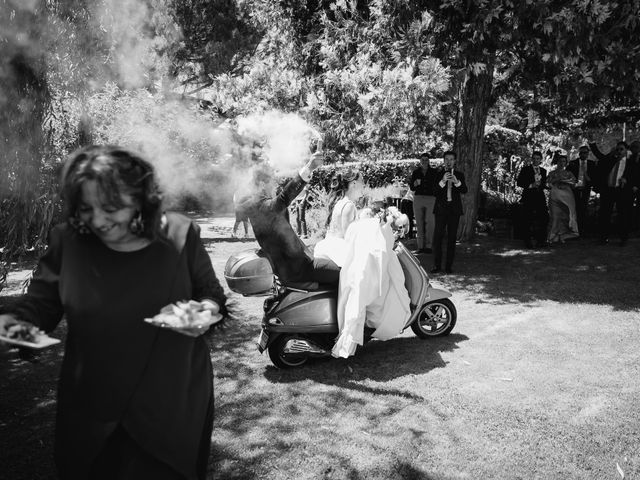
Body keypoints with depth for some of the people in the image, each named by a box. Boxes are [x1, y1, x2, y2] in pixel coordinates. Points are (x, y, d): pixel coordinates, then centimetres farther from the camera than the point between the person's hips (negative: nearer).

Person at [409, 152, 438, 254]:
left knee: (430, 223, -11)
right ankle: (421, 246, 4)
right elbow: (411, 187, 10)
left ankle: (428, 245, -4)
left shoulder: (434, 172, 7)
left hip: (431, 199, -1)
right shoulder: (416, 172, 11)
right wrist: (415, 183, -10)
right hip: (418, 199, 1)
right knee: (419, 223, 0)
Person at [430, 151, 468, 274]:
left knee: (452, 237, 2)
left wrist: (457, 182, -23)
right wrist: (443, 181, -21)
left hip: (454, 209, 1)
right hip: (441, 208, -1)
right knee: (437, 236, -7)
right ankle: (437, 265, -2)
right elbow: (435, 191, -6)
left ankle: (449, 265, 8)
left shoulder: (459, 175, 10)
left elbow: (464, 190, -5)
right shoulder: (439, 175, 7)